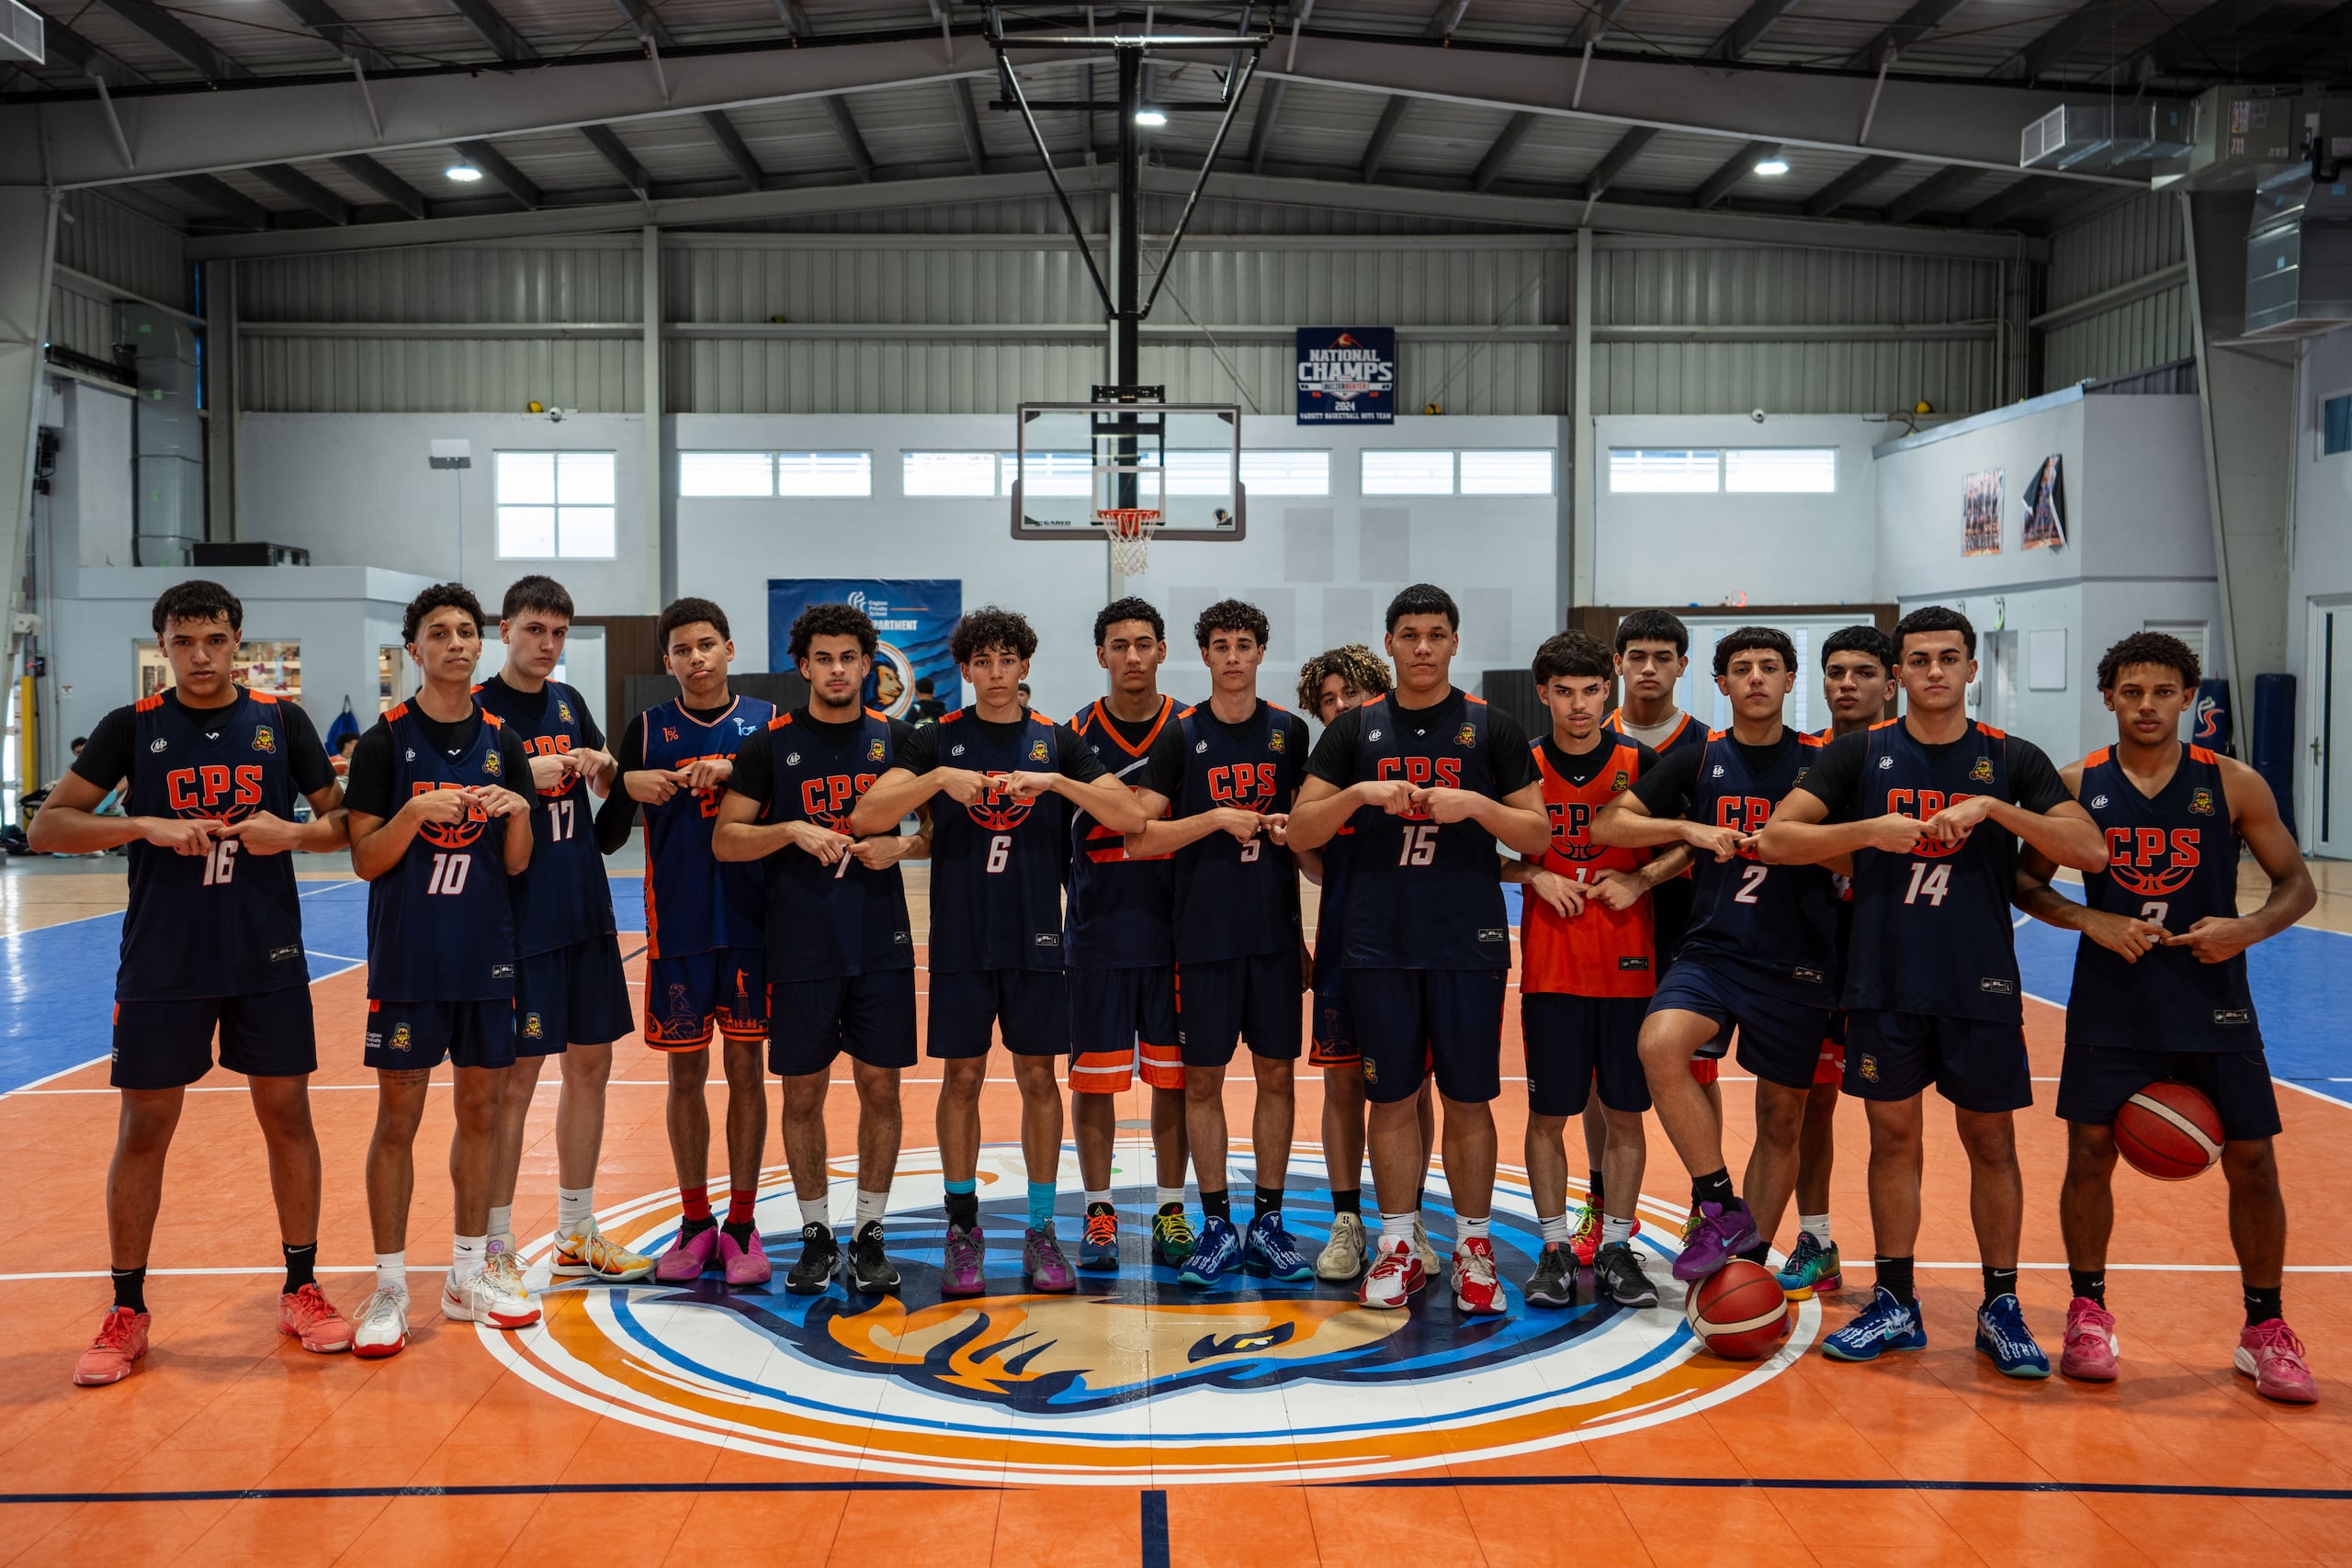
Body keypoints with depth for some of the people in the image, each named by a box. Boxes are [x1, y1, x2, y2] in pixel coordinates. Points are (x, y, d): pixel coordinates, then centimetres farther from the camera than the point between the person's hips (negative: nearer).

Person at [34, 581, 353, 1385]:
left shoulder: (282, 722, 3)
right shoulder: (131, 728, 0)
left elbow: (342, 821, 7)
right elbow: (47, 826, -3)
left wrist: (292, 832, -14)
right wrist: (144, 825, -17)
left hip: (268, 958, 1)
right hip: (161, 964, -1)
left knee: (287, 1115, 6)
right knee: (143, 1129, 4)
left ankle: (301, 1289, 20)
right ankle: (127, 1311, 18)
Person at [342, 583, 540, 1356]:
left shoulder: (503, 743, 7)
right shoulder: (385, 742, -4)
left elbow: (516, 865, 7)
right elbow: (367, 861, -6)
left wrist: (518, 814, -13)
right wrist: (415, 812, -22)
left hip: (487, 957, 4)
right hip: (407, 959, -4)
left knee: (480, 1110, 10)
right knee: (398, 1118, 1)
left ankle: (469, 1274, 22)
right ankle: (390, 1286, 11)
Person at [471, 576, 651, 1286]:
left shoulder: (569, 702, 11)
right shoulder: (476, 709, -7)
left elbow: (608, 790, 21)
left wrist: (601, 766, 0)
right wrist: (525, 777, -24)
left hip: (586, 912, 7)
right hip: (519, 917, -7)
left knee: (590, 1066, 10)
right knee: (515, 1078, -2)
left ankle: (577, 1235, 22)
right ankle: (497, 1246, 10)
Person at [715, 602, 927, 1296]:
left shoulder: (895, 738, 5)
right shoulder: (771, 744, 0)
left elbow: (941, 827, 9)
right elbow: (725, 841, -1)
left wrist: (903, 845, -11)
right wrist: (792, 830, -16)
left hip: (882, 945, 1)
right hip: (800, 947, -1)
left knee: (880, 1086, 4)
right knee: (803, 1091, 6)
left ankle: (870, 1234, 17)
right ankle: (817, 1236, 20)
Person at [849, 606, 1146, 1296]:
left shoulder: (1056, 740, 3)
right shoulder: (939, 740, 1)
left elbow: (1129, 816, -7)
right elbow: (866, 817, -9)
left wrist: (1057, 781, -21)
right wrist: (939, 779, -23)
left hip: (1035, 936, 1)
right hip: (961, 937, 0)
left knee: (1038, 1077, 5)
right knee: (962, 1078, 5)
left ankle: (1041, 1231, 16)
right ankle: (963, 1229, 18)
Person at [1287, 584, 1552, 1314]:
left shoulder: (1491, 727, 3)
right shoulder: (1355, 728, 6)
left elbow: (1538, 835, 1)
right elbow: (1301, 831, 2)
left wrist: (1476, 804, -16)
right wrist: (1357, 794, -15)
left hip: (1469, 942, -1)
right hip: (1379, 944, 1)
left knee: (1469, 1099, 4)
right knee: (1390, 1096, 7)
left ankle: (1472, 1246, 16)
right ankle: (1398, 1246, 18)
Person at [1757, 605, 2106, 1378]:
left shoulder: (2013, 759, 1)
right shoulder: (1862, 753, 1)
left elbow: (2091, 851, -10)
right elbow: (1774, 839, -6)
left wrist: (1994, 809, -21)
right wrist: (1870, 830, -19)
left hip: (1980, 982, 0)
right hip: (1885, 981, 0)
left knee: (1991, 1140, 8)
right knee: (1893, 1136, 8)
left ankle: (2001, 1307, 22)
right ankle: (1895, 1304, 19)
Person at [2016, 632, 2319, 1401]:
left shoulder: (2234, 784, -2)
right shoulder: (2076, 786, -2)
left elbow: (2298, 885, 3)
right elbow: (2026, 882, 4)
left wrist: (2247, 929, -17)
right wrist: (2090, 920, -13)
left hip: (2213, 1005, 0)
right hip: (2111, 1005, 0)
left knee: (2252, 1162, 3)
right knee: (2090, 1154, 1)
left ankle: (2265, 1330, 21)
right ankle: (2088, 1313, 18)